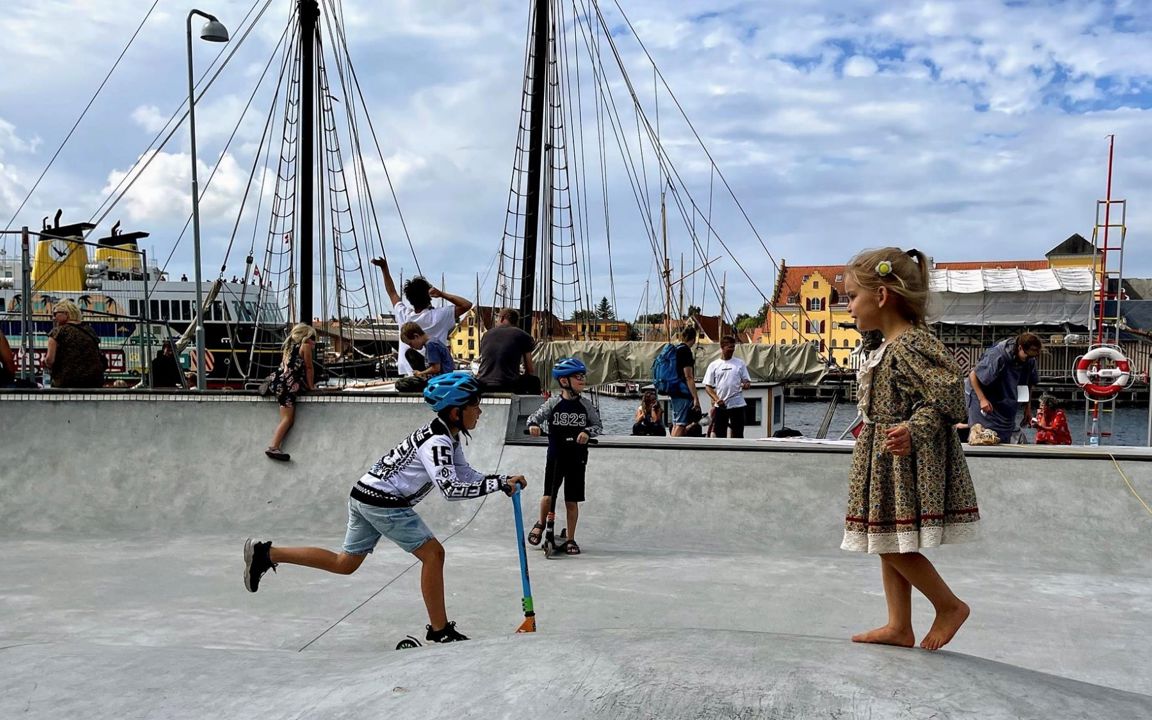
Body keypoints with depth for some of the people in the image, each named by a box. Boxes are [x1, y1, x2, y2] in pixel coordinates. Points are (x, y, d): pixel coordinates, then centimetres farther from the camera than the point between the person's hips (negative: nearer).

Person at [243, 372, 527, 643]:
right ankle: (440, 631, 0)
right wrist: (499, 483, -28)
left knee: (345, 563, 16)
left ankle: (265, 554, 19)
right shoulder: (437, 441, -20)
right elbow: (450, 488, -30)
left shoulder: (449, 437, 11)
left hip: (366, 494, 10)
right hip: (383, 501, -10)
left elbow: (465, 474, 12)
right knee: (433, 553, -6)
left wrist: (503, 480, 0)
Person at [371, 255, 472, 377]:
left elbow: (392, 293, 20)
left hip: (409, 376, 3)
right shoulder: (438, 316, -8)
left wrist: (384, 268, 27)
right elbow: (467, 305, -2)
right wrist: (442, 294, -4)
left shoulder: (404, 316, 4)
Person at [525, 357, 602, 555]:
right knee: (548, 495, -3)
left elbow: (598, 425, 2)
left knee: (572, 501, 4)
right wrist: (533, 425, -26)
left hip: (577, 458, 1)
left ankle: (570, 539, 18)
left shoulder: (586, 405, 0)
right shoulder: (553, 403, -4)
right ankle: (540, 523, 29)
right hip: (555, 456, -1)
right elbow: (536, 416, -4)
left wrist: (587, 432, -18)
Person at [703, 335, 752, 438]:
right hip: (720, 406, 0)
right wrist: (716, 399, -12)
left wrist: (746, 384, -16)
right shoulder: (713, 365, 4)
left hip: (737, 404, 0)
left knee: (738, 434, 1)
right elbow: (708, 386, 4)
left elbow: (747, 381, 8)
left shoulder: (740, 363, 6)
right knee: (719, 434, 4)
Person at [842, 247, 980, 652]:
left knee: (895, 545, -4)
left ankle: (950, 606, 15)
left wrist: (914, 429, -32)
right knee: (887, 544, 13)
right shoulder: (889, 348, 12)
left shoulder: (910, 345, -19)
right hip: (888, 464, 10)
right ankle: (899, 626, 22)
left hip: (908, 462, -10)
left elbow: (948, 391, -25)